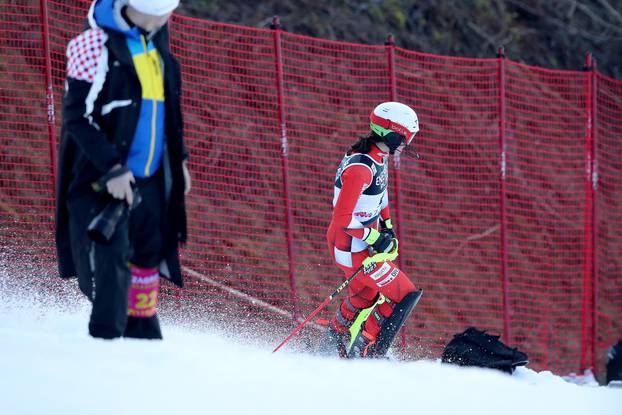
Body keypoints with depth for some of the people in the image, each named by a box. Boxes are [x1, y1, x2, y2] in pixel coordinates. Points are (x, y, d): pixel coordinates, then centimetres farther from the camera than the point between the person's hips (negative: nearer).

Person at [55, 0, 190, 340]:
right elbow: (76, 115, -18)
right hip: (104, 180, -7)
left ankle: (144, 335, 26)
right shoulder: (96, 44, -17)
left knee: (148, 258, 13)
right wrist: (111, 169, -22)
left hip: (151, 177, 7)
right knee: (111, 262, -13)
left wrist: (178, 157, 20)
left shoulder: (155, 37, 9)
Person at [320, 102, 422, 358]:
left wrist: (387, 225, 15)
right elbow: (342, 218, -29)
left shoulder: (379, 157, 1)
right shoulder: (361, 168, -29)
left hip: (364, 239, 10)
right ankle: (364, 354, 2)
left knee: (364, 295, 30)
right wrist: (374, 238, -21)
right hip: (353, 248, -10)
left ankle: (332, 345, 49)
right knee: (404, 296, -6)